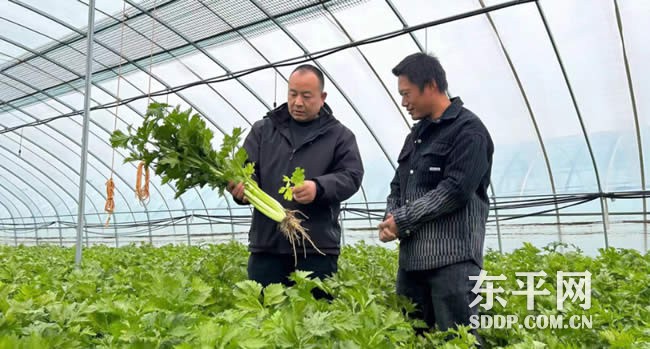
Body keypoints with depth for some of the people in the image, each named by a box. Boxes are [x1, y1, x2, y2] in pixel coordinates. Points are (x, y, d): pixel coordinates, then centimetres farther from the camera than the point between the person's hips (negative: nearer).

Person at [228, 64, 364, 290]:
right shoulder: (263, 129, 14)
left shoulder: (339, 135, 8)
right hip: (266, 244, 2)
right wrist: (241, 187, -19)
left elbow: (352, 176, -3)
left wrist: (319, 188, -23)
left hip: (317, 246, -2)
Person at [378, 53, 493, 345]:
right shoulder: (416, 134, 19)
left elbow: (455, 190, -17)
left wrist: (401, 219, -11)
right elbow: (398, 185, 19)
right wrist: (390, 218, -2)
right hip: (411, 257, 8)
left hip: (452, 258, -8)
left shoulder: (468, 129, -6)